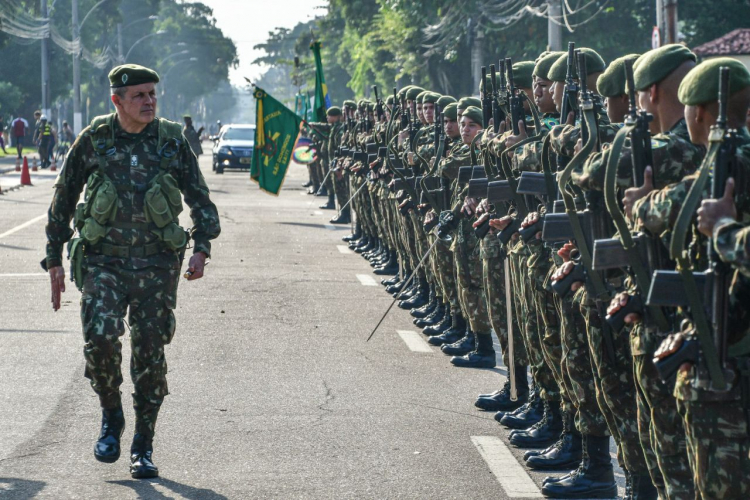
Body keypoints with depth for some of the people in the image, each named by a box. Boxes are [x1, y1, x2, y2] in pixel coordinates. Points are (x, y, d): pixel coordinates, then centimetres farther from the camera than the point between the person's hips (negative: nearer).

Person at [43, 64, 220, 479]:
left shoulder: (171, 141, 2)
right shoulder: (94, 140, 0)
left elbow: (200, 199, 9)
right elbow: (63, 199, 9)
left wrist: (202, 248, -7)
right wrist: (54, 260, 6)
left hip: (156, 265, 1)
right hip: (103, 261, -1)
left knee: (150, 352, 0)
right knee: (100, 338, -19)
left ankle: (143, 448, 14)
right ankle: (111, 416, 8)